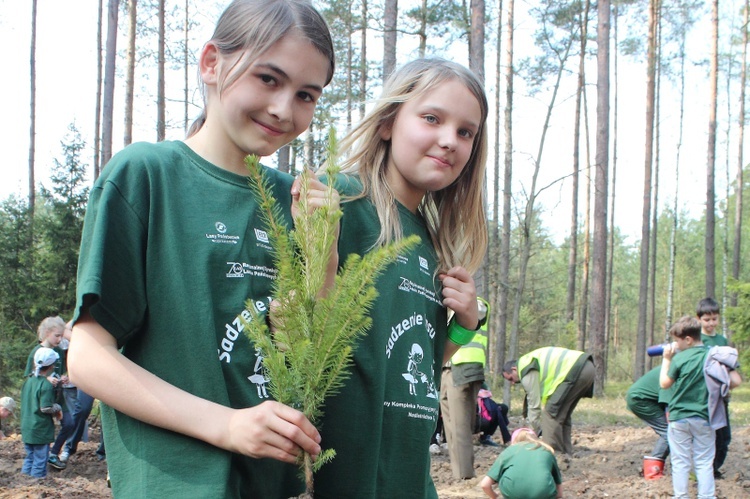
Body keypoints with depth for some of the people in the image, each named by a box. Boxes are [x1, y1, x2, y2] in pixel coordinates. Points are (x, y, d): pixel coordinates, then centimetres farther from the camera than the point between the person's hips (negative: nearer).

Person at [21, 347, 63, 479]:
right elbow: (46, 408, -24)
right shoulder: (46, 385, -19)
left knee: (30, 457, 20)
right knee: (40, 461, 2)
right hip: (41, 431, -8)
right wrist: (58, 408, -5)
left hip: (26, 428, 8)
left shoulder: (28, 380, 6)